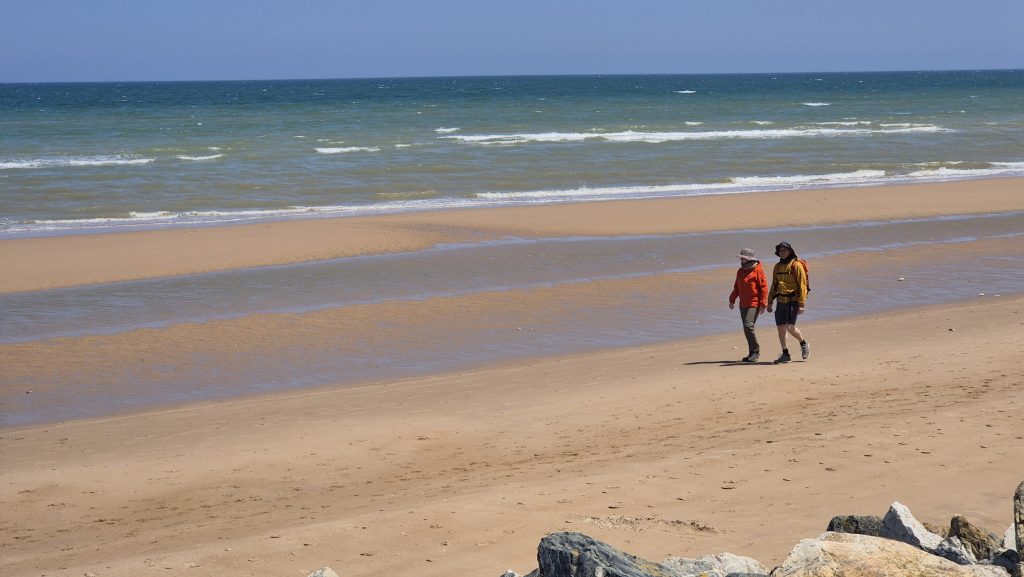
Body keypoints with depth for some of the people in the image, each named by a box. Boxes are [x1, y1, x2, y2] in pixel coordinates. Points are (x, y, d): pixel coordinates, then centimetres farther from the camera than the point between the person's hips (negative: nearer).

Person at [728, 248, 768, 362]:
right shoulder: (740, 271, 14)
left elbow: (764, 287, -12)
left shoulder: (758, 270, -9)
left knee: (748, 326, -18)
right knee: (746, 328, 8)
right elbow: (736, 287, 23)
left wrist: (763, 304, -16)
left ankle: (755, 351, -8)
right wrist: (732, 300, 17)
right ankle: (752, 353, 15)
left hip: (754, 304, -8)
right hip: (743, 305, 8)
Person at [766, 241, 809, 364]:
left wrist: (802, 304, -16)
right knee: (780, 327, 3)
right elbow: (774, 286, 20)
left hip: (793, 301, -6)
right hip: (781, 301, 6)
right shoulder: (778, 266, 13)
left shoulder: (796, 265, -8)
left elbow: (802, 285, -11)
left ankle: (803, 344, 14)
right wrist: (769, 302, 15)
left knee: (790, 327, -13)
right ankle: (785, 354, 12)